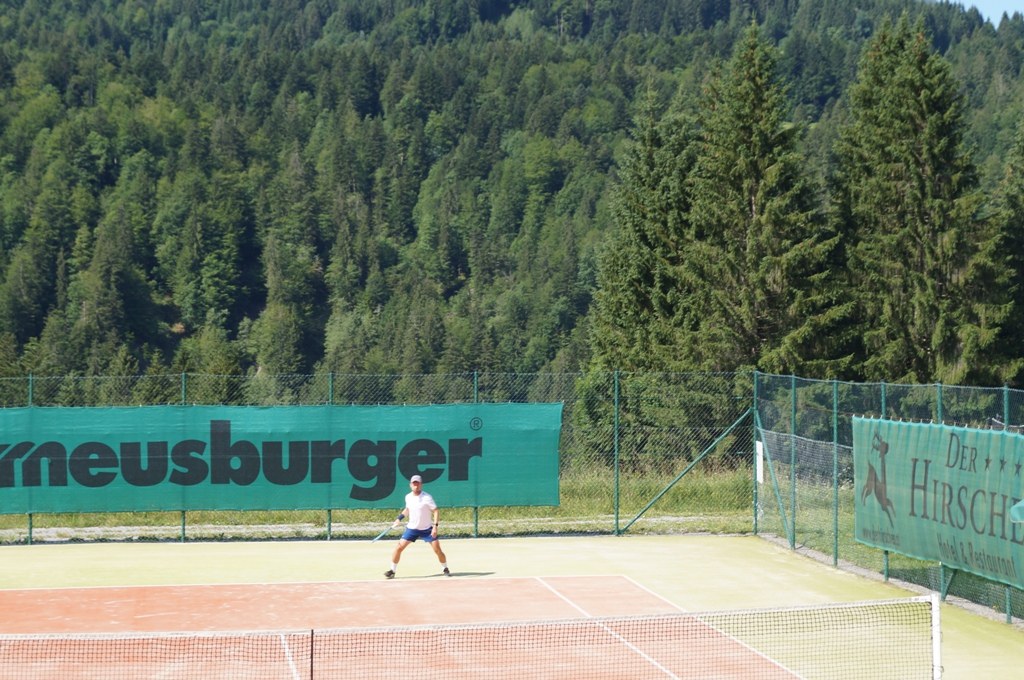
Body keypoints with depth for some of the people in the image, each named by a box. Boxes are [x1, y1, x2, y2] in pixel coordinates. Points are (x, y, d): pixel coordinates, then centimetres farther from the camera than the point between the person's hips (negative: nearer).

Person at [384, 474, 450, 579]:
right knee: (399, 547, -7)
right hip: (412, 528, 4)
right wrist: (399, 518, 14)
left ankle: (445, 569, 13)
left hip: (427, 529, -3)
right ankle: (392, 570, 4)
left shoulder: (427, 498, -16)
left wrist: (435, 526, -26)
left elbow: (435, 511, -16)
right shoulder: (408, 497, 0)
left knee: (437, 549, -8)